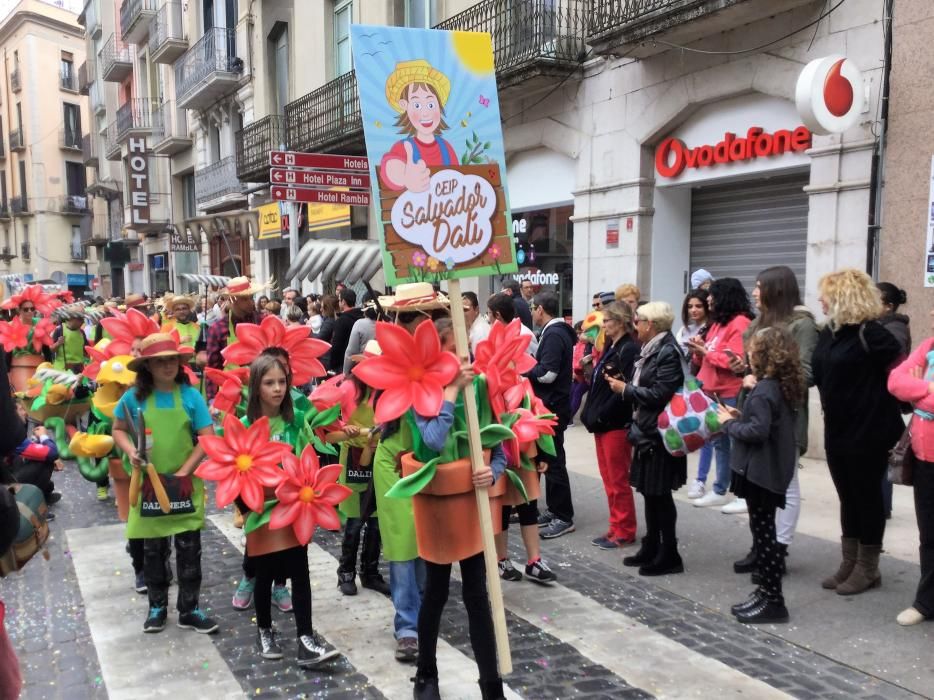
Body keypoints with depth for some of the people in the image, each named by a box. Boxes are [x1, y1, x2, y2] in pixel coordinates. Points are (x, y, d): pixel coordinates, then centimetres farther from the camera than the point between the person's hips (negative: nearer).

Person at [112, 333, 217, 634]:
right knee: (153, 550, 13)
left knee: (189, 550, 5)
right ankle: (157, 606, 30)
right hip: (149, 485, 1)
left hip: (185, 485, -1)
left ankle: (188, 610, 18)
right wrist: (130, 452, -10)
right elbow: (118, 430, 9)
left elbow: (208, 438, -8)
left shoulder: (191, 396, -9)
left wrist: (184, 472, -12)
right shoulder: (134, 397, -6)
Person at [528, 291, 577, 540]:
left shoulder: (554, 335, -18)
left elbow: (547, 373, -25)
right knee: (549, 459, 15)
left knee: (554, 461, -4)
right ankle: (554, 510, 24)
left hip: (552, 407, -10)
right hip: (551, 405, 10)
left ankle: (564, 518, 3)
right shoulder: (557, 332, 14)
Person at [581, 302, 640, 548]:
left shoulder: (630, 349, -14)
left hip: (616, 424, -9)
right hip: (602, 423, 9)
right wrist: (592, 415, 7)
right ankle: (616, 527, 22)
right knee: (609, 480, 13)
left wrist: (601, 415, -17)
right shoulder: (611, 347, 15)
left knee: (618, 481, 1)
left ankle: (624, 531, 11)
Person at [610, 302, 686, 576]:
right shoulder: (651, 350, 12)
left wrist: (626, 389, -14)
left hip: (660, 434, -9)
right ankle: (651, 548, 25)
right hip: (646, 431, 9)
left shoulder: (668, 352, -17)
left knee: (660, 495, -1)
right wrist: (623, 384, 0)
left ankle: (669, 555, 11)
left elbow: (659, 394, -23)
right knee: (650, 493, 15)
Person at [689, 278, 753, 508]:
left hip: (731, 394, -10)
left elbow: (736, 360, -21)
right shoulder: (719, 322, 17)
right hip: (714, 391, 10)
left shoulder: (740, 323, -13)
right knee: (719, 441, 14)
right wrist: (702, 347, 0)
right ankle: (720, 490, 22)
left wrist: (706, 352, -15)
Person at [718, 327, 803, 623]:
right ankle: (766, 592, 25)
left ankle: (773, 601, 5)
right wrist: (741, 416, 6)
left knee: (763, 533, -2)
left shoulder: (764, 391, -19)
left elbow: (758, 431, -26)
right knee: (764, 532, 16)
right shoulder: (782, 386, 10)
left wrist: (729, 424, -13)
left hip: (760, 471, -10)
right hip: (771, 470, 10)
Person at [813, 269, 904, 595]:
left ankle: (868, 568, 17)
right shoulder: (829, 332, 8)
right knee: (847, 497, 15)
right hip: (837, 430, 8)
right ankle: (849, 563, 25)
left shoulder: (869, 333, -17)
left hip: (867, 431, -8)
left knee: (866, 496, 4)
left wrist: (880, 407, -7)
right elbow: (816, 374, 13)